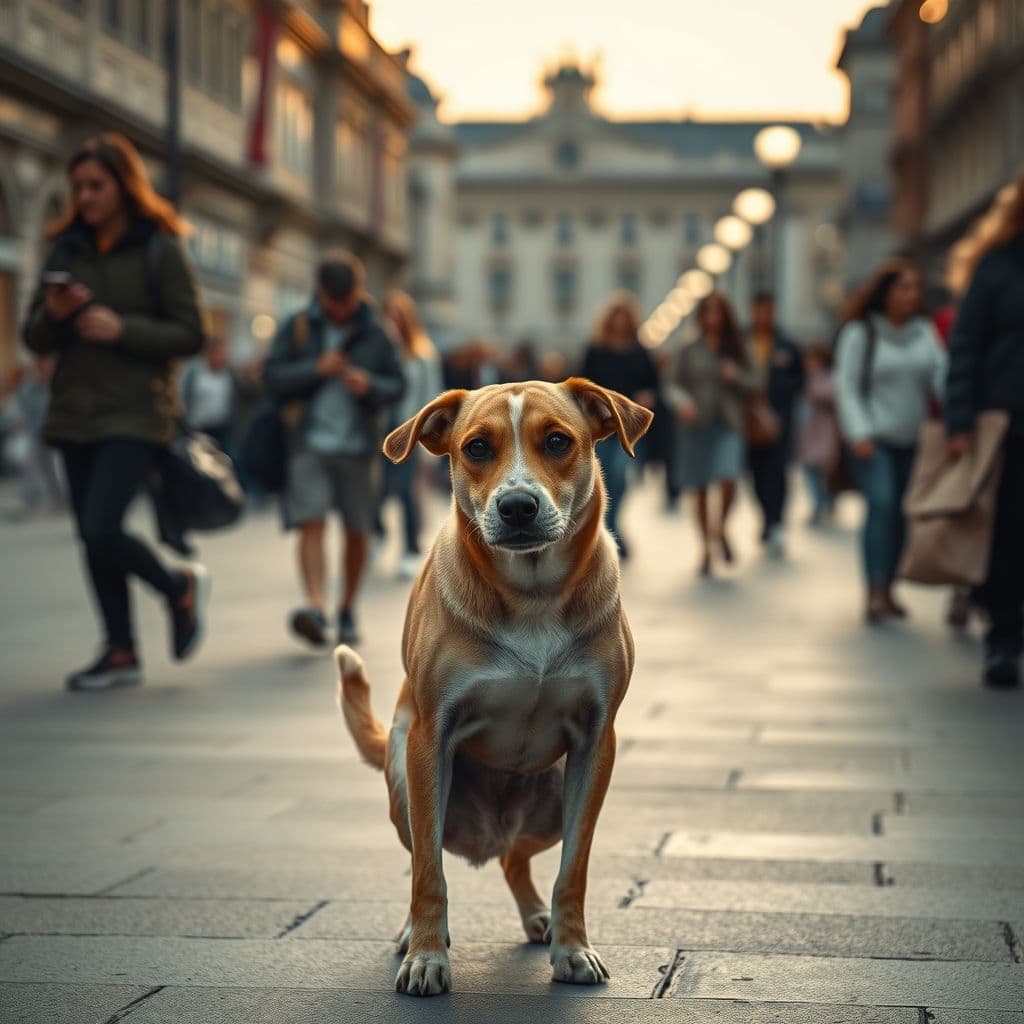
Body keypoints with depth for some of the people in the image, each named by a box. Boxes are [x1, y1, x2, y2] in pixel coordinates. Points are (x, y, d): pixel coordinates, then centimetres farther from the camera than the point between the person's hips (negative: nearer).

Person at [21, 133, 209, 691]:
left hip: (134, 414, -6)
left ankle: (181, 588, 10)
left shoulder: (159, 250, -4)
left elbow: (190, 335, -6)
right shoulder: (67, 249, 10)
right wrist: (53, 315, -11)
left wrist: (122, 329, -18)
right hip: (75, 414, 6)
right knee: (91, 539, 7)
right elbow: (34, 339, 11)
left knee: (102, 531, -17)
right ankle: (121, 652, 17)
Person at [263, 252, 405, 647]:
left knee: (357, 532, 6)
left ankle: (347, 609, 23)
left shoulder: (375, 333, 6)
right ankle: (316, 607, -27)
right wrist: (316, 369, -15)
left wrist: (369, 385, -14)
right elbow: (272, 377, -1)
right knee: (311, 524, -16)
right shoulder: (298, 327, 3)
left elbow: (397, 385, 7)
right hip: (310, 442, -1)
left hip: (358, 446, 1)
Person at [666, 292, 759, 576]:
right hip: (696, 425, 0)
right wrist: (682, 402, -20)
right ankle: (706, 549, 17)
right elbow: (673, 385, 1)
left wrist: (736, 377, -8)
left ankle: (720, 527, 8)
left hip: (728, 426, 0)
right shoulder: (687, 352, 5)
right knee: (701, 489, 4)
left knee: (729, 478, -20)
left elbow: (754, 384, 13)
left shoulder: (735, 351, 10)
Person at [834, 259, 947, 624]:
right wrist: (859, 434, -14)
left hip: (913, 440, 4)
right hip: (875, 439, -4)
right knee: (881, 505, -17)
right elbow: (847, 386, -5)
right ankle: (874, 592, -18)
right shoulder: (860, 333, -3)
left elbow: (941, 375, -1)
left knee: (902, 513, 4)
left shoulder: (925, 331, 7)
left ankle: (887, 590, 15)